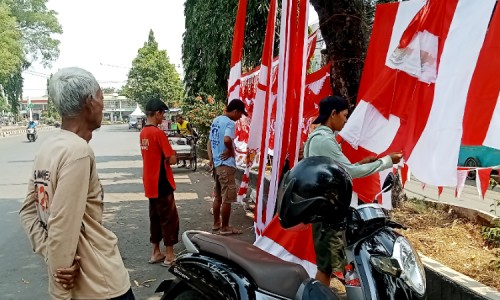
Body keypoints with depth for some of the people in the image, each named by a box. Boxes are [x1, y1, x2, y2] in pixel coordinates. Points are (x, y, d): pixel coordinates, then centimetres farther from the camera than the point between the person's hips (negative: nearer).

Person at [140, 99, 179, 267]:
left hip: (150, 184, 9)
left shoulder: (143, 132, 9)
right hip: (161, 184, -9)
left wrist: (164, 157, 3)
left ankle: (156, 253, 24)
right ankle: (169, 256, 9)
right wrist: (171, 156, 0)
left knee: (155, 217, 16)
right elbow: (172, 160, -20)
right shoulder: (158, 133, -18)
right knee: (169, 218, 2)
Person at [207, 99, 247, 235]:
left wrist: (211, 159, 10)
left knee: (218, 196, 18)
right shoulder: (229, 123, -16)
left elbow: (210, 142, 15)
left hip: (216, 164, 9)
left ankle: (216, 223, 27)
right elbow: (227, 140, -34)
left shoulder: (216, 120, 13)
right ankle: (225, 228, 9)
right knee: (227, 199, 1)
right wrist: (231, 150, -16)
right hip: (226, 165, -9)